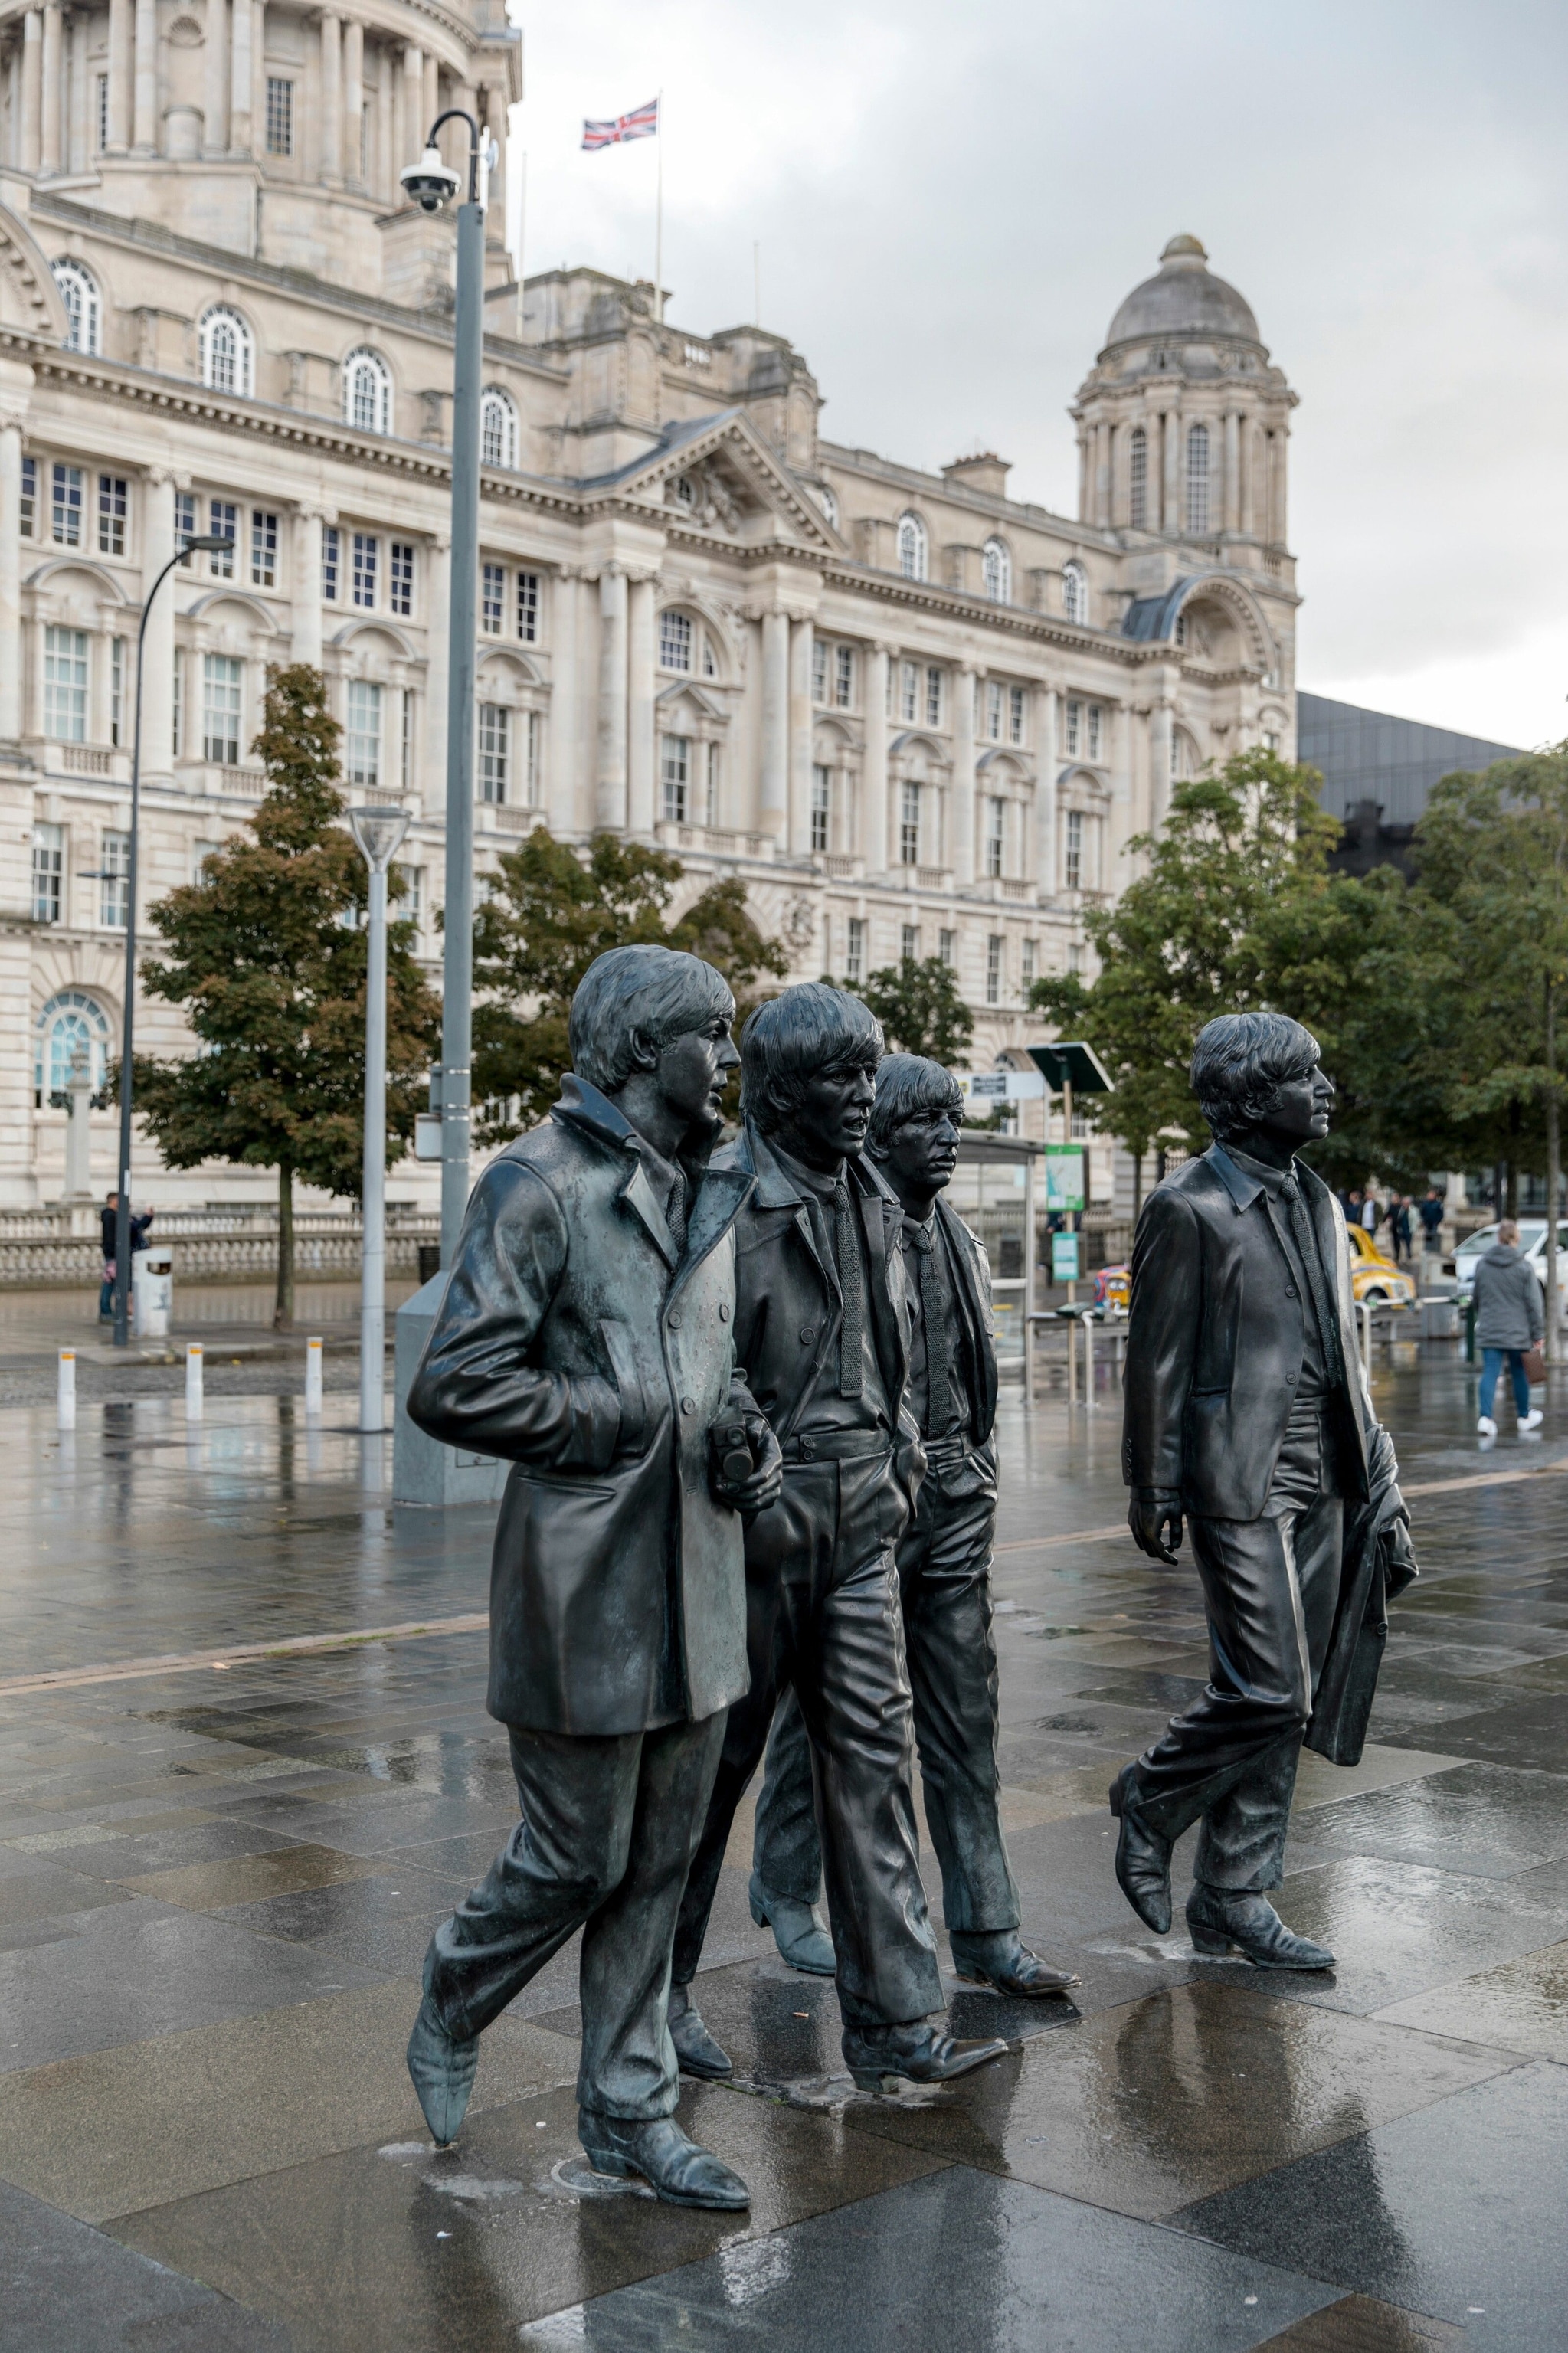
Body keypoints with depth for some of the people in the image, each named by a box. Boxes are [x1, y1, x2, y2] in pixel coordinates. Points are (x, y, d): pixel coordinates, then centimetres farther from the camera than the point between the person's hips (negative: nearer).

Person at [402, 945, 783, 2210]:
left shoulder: (710, 1189, 13)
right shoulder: (540, 1182, -12)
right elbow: (455, 1389, -18)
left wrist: (750, 1443, 4)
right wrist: (640, 1420, -16)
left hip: (696, 1577, 7)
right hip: (588, 1580, -7)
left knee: (660, 1863, 13)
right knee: (579, 1855, 2)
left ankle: (630, 2109, 26)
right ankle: (454, 2001, 31)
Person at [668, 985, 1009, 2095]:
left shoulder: (871, 1199, 12)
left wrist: (898, 1457, 16)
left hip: (859, 1524, 7)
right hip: (755, 1520, -7)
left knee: (874, 1757, 5)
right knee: (711, 1761, 6)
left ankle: (895, 2021, 11)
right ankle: (660, 1989, 25)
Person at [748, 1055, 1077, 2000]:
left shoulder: (960, 1241, 12)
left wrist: (976, 1478, 18)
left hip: (952, 1502, 6)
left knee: (967, 1720, 5)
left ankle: (986, 1930, 11)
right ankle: (785, 1891, 28)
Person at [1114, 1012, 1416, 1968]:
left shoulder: (1316, 1200, 14)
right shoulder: (1190, 1207, -9)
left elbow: (1342, 1353, 17)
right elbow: (1157, 1358, -8)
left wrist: (1376, 1478, 14)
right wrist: (1154, 1490, -9)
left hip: (1319, 1484, 8)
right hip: (1240, 1483, -8)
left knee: (1283, 1703, 10)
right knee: (1268, 1691, -10)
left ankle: (1233, 1898, 19)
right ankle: (1151, 1801, 16)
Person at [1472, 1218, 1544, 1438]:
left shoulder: (1482, 1265, 3)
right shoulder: (1524, 1267, -8)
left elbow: (1476, 1298, 16)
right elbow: (1533, 1303, -7)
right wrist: (1537, 1333, -1)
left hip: (1488, 1331, 2)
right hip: (1517, 1332, -2)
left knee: (1490, 1373, -2)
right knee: (1519, 1374, 13)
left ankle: (1485, 1417, -19)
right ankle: (1524, 1416, 30)